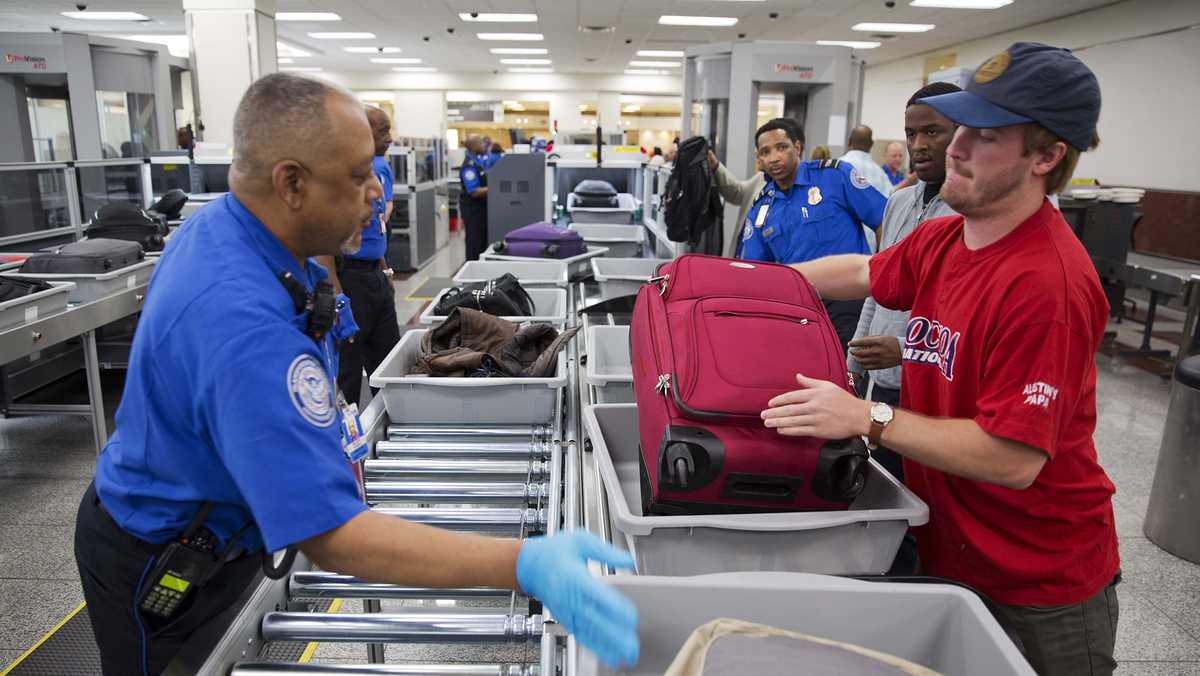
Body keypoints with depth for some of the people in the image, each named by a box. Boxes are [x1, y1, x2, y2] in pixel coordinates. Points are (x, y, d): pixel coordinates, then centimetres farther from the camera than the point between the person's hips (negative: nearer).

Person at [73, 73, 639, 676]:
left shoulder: (221, 225, -9)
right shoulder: (243, 323, -40)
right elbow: (328, 533, -43)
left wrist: (326, 424, 1)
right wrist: (524, 565, -50)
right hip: (163, 575, -8)